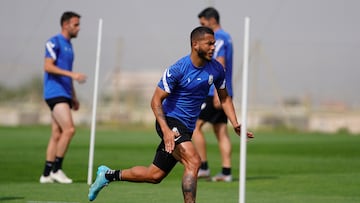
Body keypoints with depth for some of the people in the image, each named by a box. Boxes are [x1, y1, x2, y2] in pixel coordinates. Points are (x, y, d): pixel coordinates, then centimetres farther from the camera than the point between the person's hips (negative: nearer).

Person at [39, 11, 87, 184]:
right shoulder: (54, 42, -7)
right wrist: (72, 74, -24)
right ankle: (56, 169, -11)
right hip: (54, 93, -9)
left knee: (57, 134, 5)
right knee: (69, 129, -17)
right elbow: (48, 66, -18)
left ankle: (47, 174, 6)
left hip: (64, 95, 9)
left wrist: (73, 97, 25)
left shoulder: (69, 45, 20)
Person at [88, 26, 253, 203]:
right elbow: (156, 101, -14)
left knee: (155, 175, 12)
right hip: (170, 121, -7)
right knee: (193, 161, -28)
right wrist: (166, 131, -26)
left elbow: (224, 98, 15)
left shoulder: (216, 69, 0)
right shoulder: (177, 70, -17)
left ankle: (108, 175, 31)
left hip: (186, 128, 7)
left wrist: (235, 124, 1)